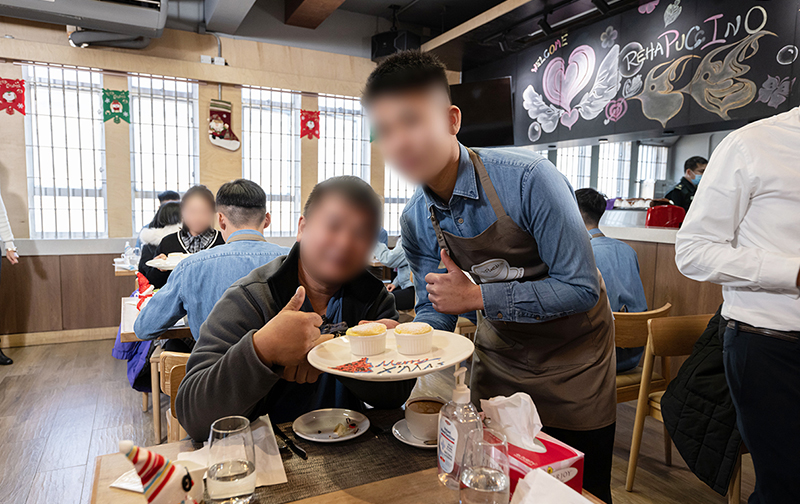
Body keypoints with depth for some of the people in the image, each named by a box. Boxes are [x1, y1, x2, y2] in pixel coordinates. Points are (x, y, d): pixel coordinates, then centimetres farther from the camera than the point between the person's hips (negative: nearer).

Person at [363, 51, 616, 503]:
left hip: (572, 349, -4)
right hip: (500, 351, 5)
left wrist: (479, 297, -29)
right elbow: (435, 310, -3)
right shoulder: (415, 221, -12)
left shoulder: (526, 179, -30)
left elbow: (581, 288, -27)